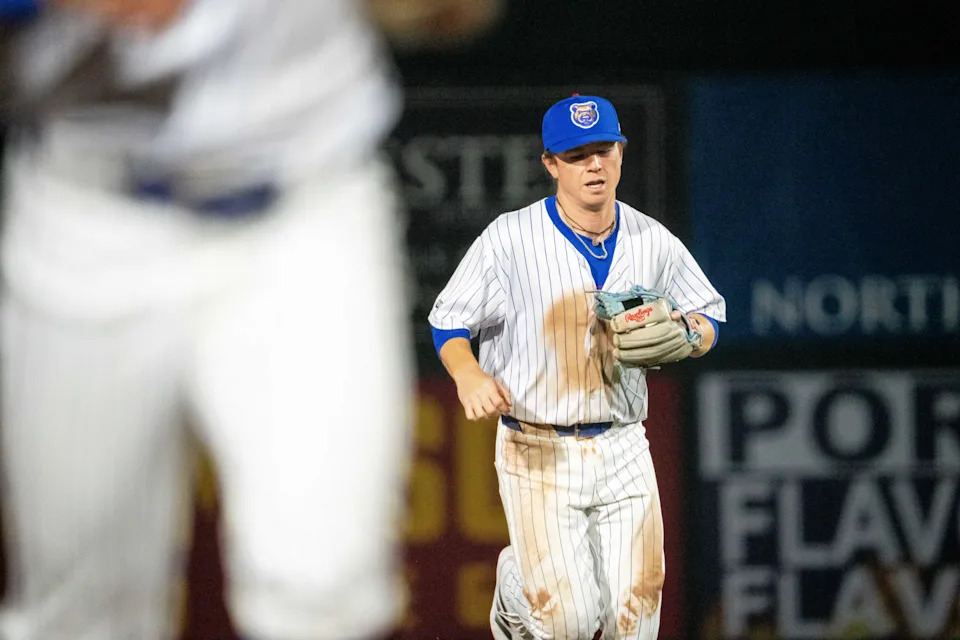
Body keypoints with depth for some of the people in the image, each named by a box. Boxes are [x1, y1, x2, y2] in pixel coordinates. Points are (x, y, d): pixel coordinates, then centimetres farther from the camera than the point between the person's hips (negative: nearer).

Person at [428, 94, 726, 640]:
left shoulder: (654, 242, 2)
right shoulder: (509, 240, -9)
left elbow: (708, 321, 13)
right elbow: (450, 323, -3)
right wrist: (468, 374, -24)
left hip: (623, 449, 4)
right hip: (538, 451, -4)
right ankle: (516, 585, 25)